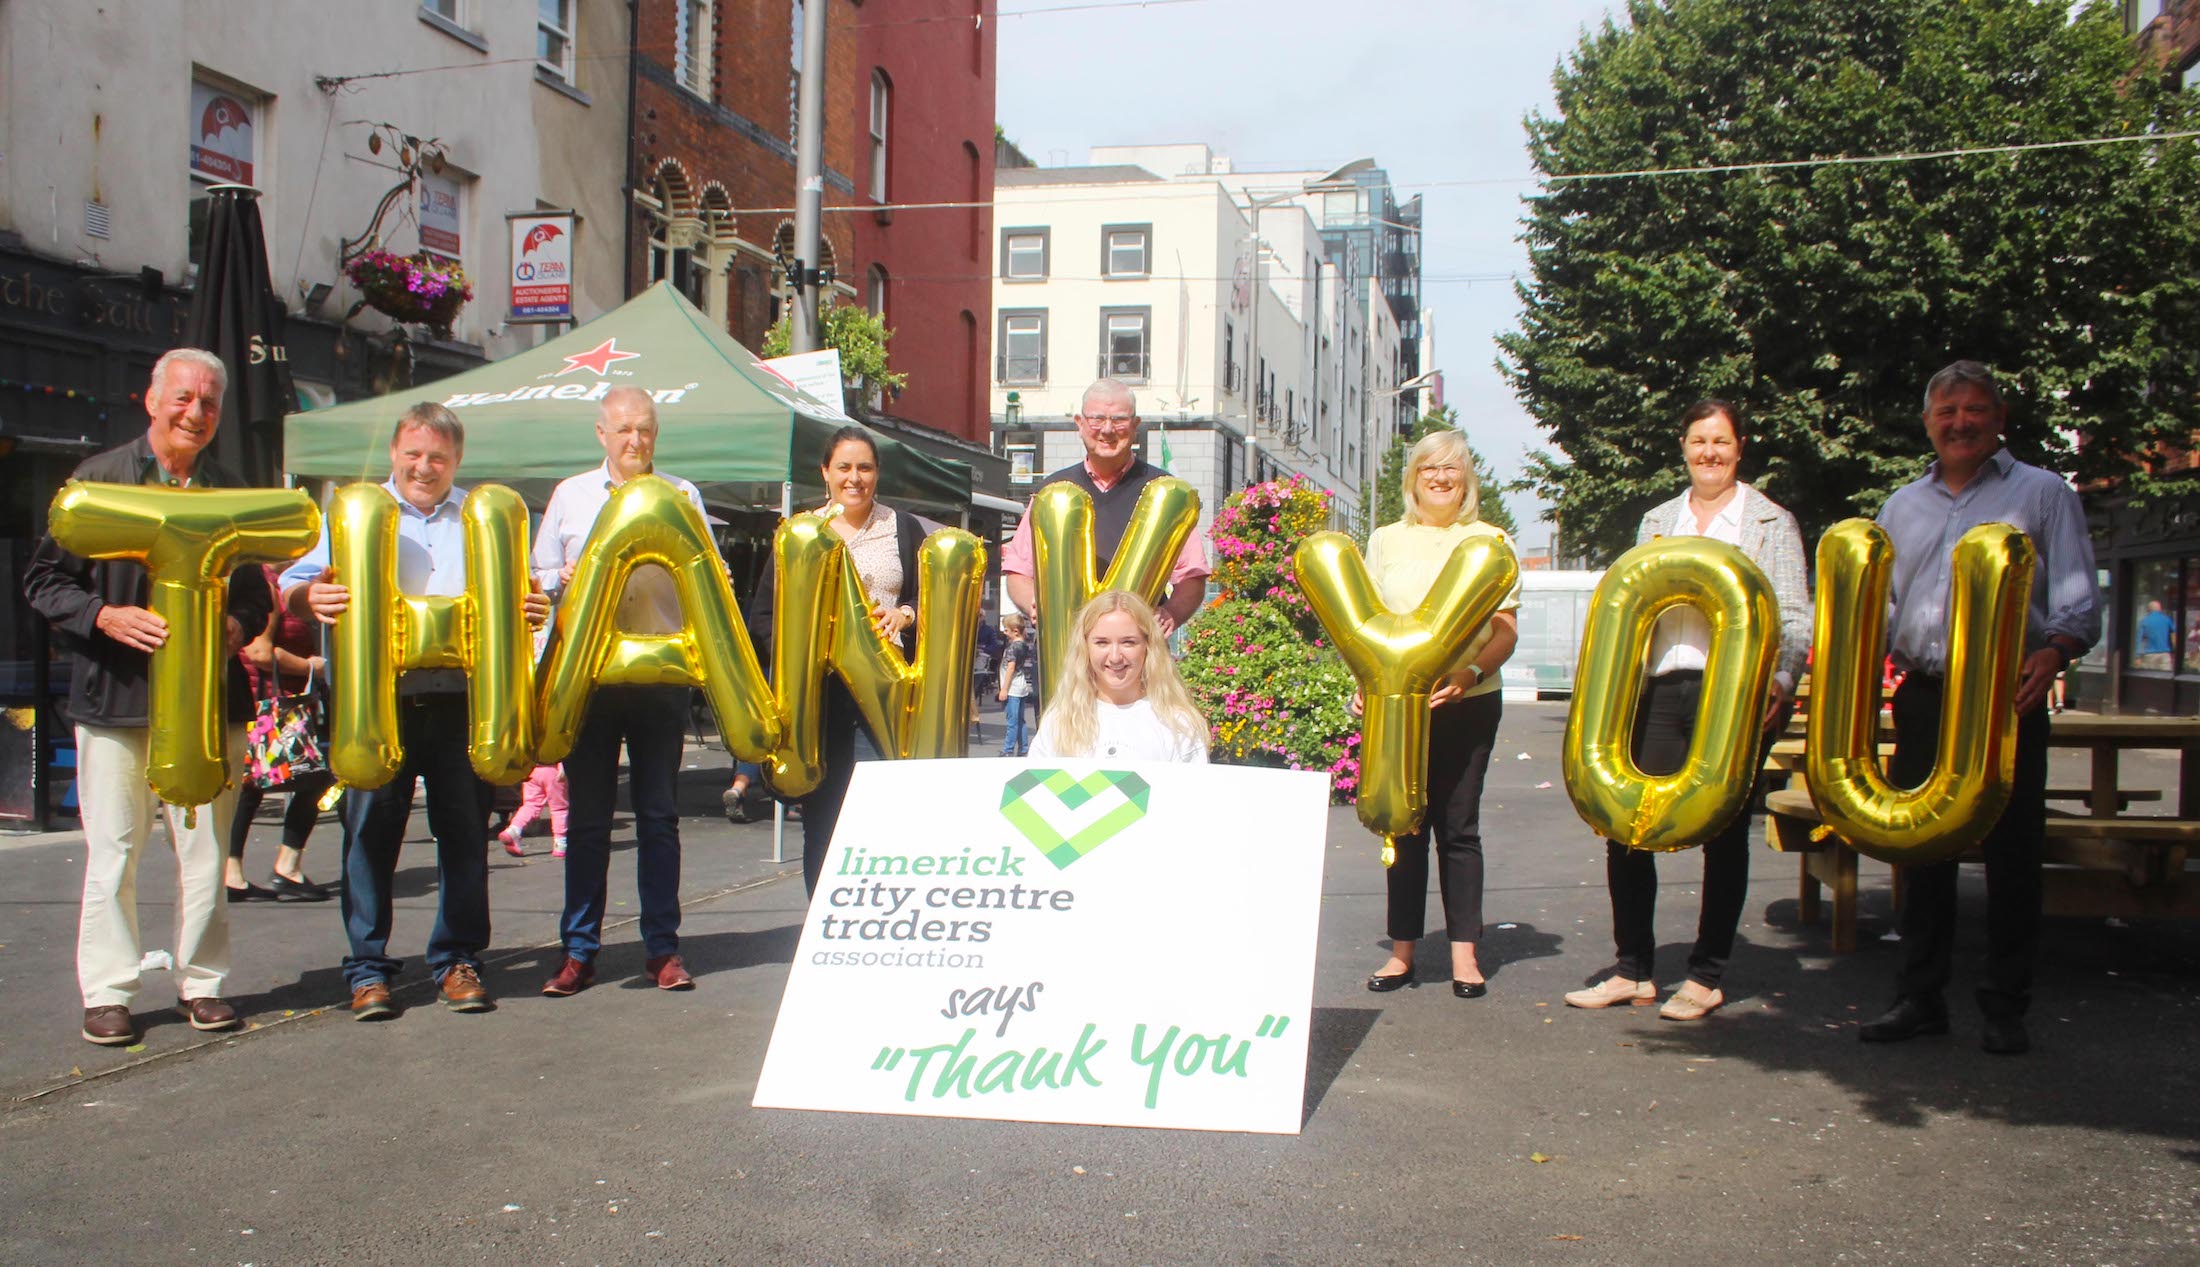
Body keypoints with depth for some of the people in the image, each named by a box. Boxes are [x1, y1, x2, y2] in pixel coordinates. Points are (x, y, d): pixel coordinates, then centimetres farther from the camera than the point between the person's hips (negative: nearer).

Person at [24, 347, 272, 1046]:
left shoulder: (230, 492, 12)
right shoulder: (98, 477, 3)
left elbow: (256, 590, 17)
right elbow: (44, 578, 2)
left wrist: (237, 625, -5)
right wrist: (106, 617, -15)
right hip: (116, 697, -2)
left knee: (206, 850, 5)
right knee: (113, 850, 2)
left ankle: (201, 982, 17)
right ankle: (107, 993, 12)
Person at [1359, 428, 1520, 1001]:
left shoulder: (1489, 540, 5)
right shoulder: (1387, 540, 12)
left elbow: (1507, 631, 1)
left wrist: (1470, 672, -16)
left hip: (1468, 703, -2)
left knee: (1458, 825, 1)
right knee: (1404, 825, 5)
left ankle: (1464, 953, 8)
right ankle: (1402, 950, 12)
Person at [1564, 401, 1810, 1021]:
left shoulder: (1772, 523, 6)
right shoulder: (1657, 521, 17)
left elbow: (1794, 618, -1)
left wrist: (1781, 679, -18)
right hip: (1663, 690, 3)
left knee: (1723, 834, 4)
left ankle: (1707, 978, 15)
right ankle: (1632, 971, 10)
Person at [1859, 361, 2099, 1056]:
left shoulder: (2043, 493, 6)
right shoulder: (1903, 505, 19)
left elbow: (2079, 601, -2)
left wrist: (2054, 651, -22)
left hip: (2008, 696, -3)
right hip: (1922, 698, 4)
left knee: (2011, 853, -1)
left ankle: (2007, 1006, 10)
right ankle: (1919, 997, 15)